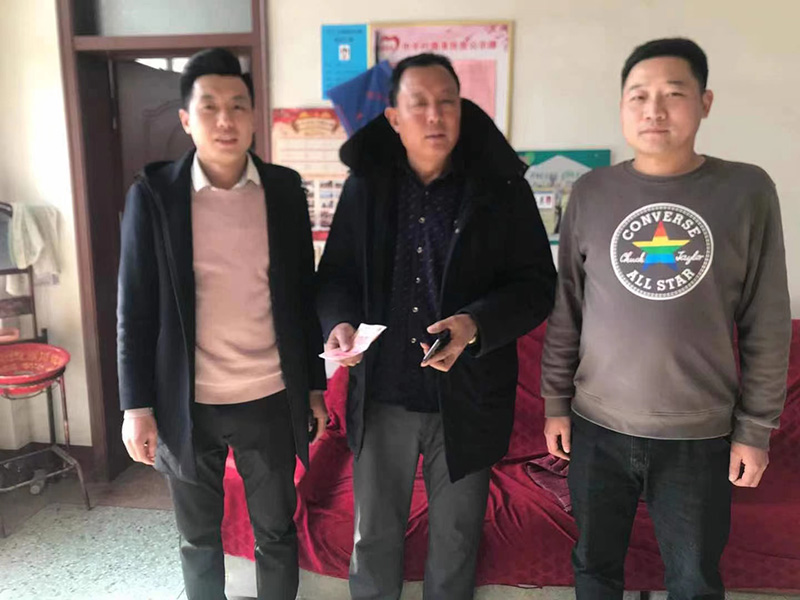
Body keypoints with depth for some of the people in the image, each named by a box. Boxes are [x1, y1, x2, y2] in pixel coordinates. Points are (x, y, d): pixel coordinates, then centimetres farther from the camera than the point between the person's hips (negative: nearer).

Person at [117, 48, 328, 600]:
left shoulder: (285, 189, -1)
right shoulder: (153, 194, -6)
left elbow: (304, 293, 4)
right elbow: (135, 307, -3)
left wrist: (314, 384, 5)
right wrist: (137, 404, -5)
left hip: (272, 400, 1)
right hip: (189, 404, 0)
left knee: (276, 533, 16)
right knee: (199, 537, 19)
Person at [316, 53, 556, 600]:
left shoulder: (503, 187, -6)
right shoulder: (366, 185, 0)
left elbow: (537, 284, -5)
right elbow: (336, 273, 6)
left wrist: (475, 324, -23)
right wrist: (339, 322, -15)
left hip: (468, 398, -1)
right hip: (382, 395, 2)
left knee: (455, 538, 19)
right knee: (374, 535, 18)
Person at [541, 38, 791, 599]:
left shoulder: (748, 190, -4)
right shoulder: (592, 191, -2)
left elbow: (767, 324, -1)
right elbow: (565, 309, 3)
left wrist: (755, 429, -2)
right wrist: (556, 403, 3)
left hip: (700, 436, 0)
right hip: (598, 427, 1)